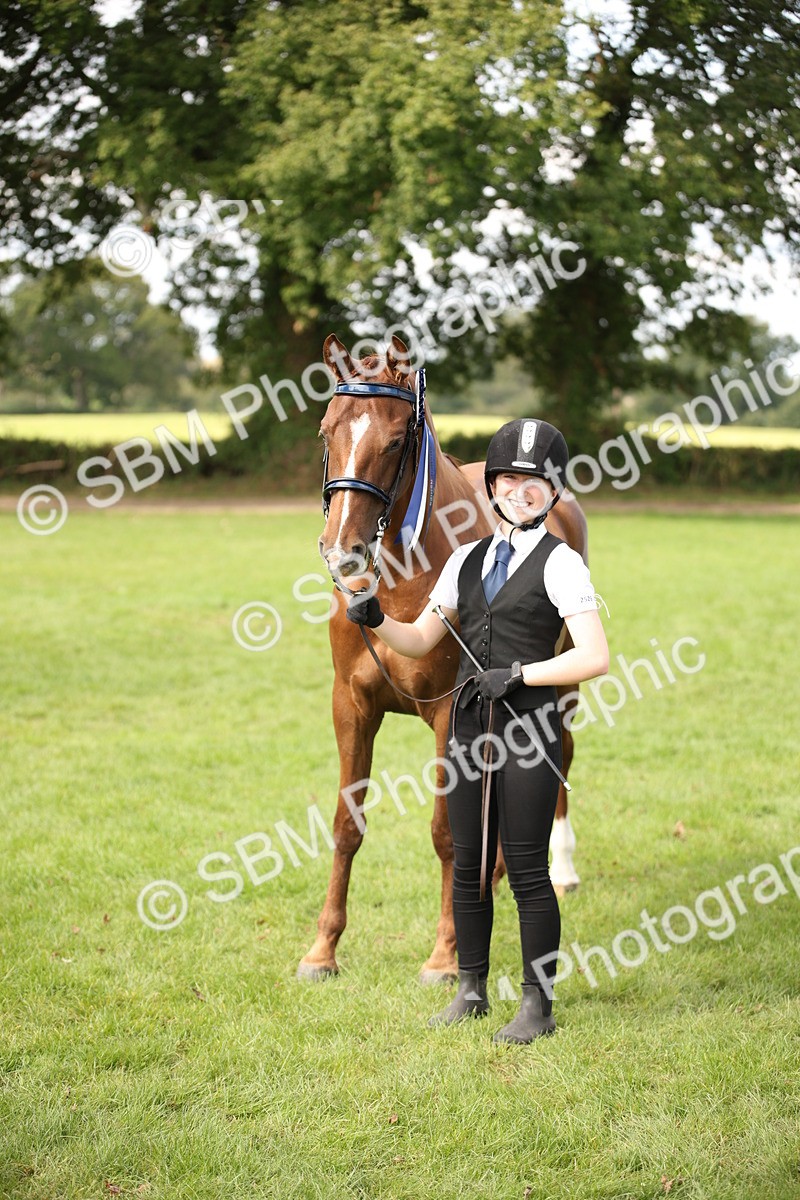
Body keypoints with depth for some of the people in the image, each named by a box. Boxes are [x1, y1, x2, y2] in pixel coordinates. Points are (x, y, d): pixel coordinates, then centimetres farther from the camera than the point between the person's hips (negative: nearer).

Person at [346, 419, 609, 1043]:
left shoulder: (560, 562, -4)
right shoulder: (469, 558, 14)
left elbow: (595, 657, -12)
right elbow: (421, 640, 16)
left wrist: (519, 674, -17)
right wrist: (377, 620, -2)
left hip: (528, 730, -6)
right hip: (470, 727, 6)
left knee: (527, 869, -4)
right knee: (469, 864, 10)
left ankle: (538, 1005, 6)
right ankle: (471, 991, 22)